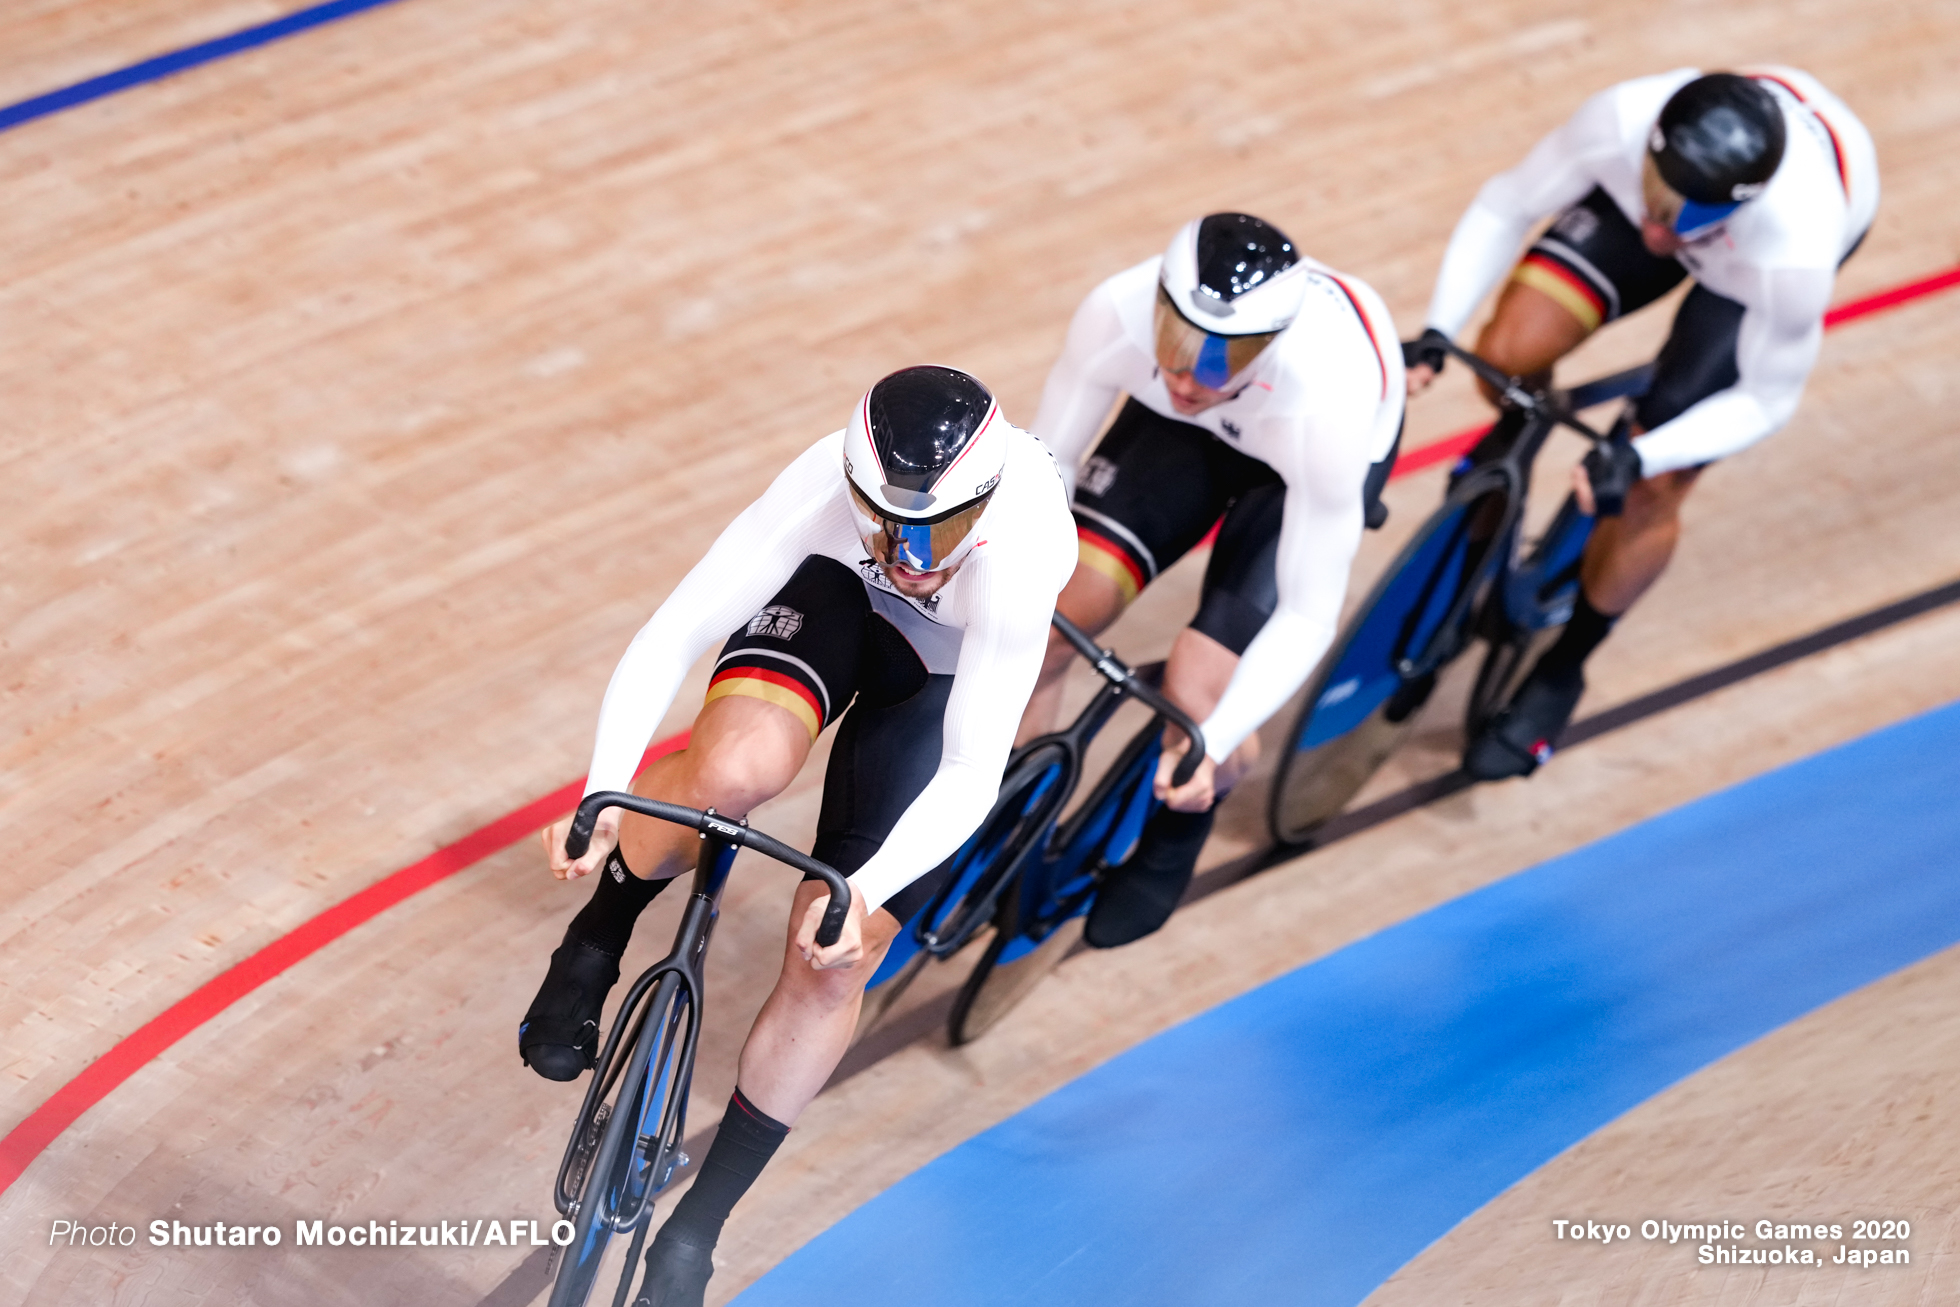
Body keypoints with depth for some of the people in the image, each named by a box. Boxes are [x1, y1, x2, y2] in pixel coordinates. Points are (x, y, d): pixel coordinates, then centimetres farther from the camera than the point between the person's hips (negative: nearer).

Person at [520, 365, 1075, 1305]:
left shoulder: (1020, 555, -41)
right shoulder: (827, 486, -37)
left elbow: (971, 773, -37)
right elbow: (670, 635, -35)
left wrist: (863, 894, -50)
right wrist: (603, 796, -47)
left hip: (949, 665, -1)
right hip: (831, 592, 1)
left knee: (833, 962, -7)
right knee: (734, 768, -35)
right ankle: (592, 948, -2)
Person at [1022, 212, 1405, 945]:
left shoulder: (1321, 408, -43)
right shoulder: (1118, 312, -36)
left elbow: (1308, 616, -32)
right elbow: (1047, 461, -19)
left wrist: (1215, 742, -40)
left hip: (1322, 451, -3)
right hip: (1187, 431, 3)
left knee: (1193, 701, -16)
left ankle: (1175, 839, 19)